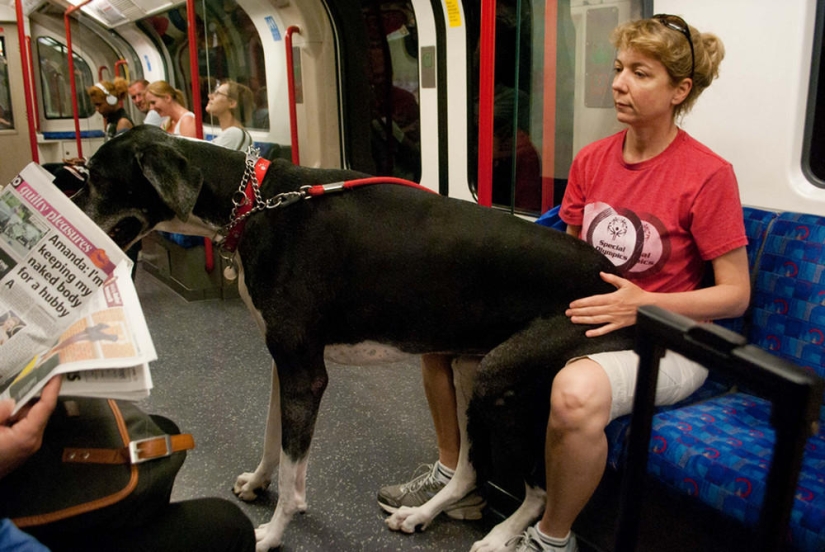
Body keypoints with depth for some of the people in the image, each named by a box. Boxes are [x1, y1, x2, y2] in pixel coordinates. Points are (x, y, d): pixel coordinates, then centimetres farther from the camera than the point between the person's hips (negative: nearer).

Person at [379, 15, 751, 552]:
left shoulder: (707, 174, -12)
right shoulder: (591, 160, 5)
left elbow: (736, 294, -9)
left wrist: (645, 304, -23)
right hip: (580, 318, 6)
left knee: (576, 391, -40)